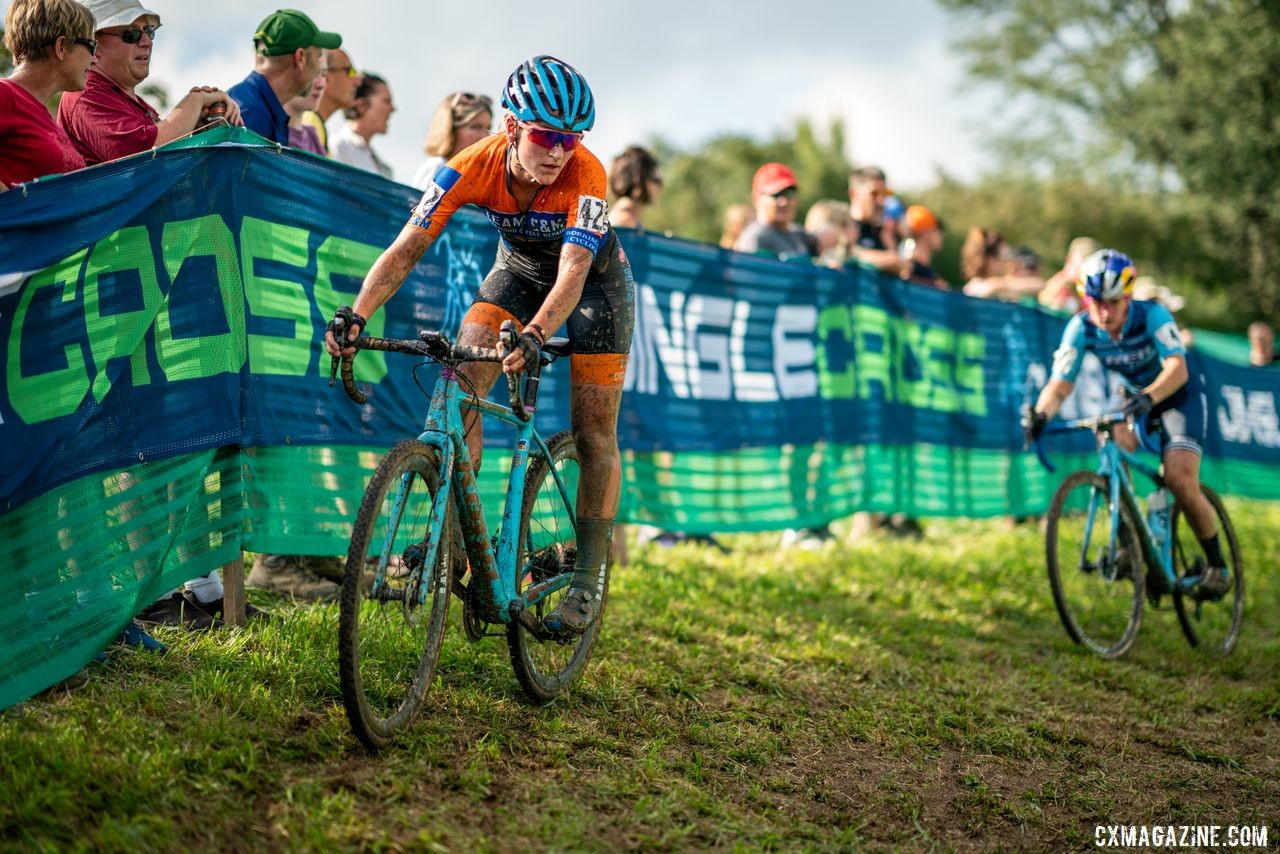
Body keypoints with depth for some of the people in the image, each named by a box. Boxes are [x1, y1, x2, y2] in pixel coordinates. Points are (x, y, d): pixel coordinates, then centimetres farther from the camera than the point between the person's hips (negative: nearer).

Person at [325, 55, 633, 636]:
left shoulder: (585, 175, -35)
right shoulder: (473, 168, -28)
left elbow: (572, 275, -45)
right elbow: (407, 247, -32)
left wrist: (533, 337, -64)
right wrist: (356, 315, -47)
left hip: (595, 280, -2)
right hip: (519, 271, 3)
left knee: (594, 436, -3)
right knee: (461, 381, -20)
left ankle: (587, 583, 9)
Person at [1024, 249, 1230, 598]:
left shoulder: (1152, 316, -29)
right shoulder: (1081, 328, -20)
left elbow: (1177, 368, -42)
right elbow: (1060, 384, -25)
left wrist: (1148, 397, -61)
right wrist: (1040, 414, -47)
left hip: (1177, 397, -4)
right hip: (1131, 398, 4)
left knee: (1180, 481, -19)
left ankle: (1217, 565, 2)